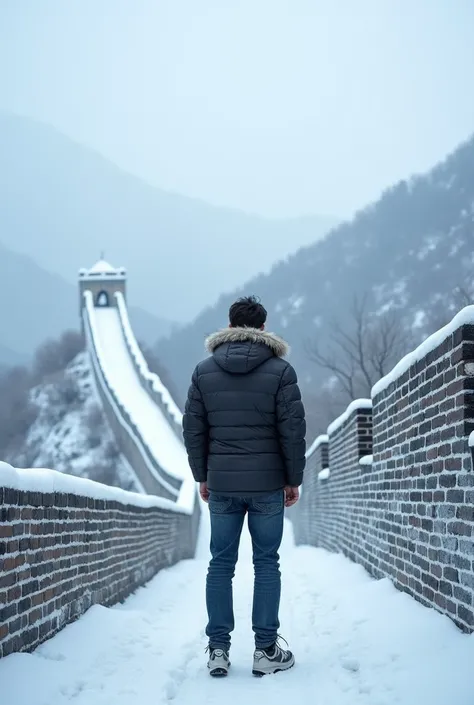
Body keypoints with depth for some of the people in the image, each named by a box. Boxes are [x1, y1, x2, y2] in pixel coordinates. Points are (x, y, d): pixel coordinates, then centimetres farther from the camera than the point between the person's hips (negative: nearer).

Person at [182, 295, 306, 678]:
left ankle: (218, 649, 7)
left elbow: (193, 429, 6)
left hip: (221, 485, 2)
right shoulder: (280, 370, -3)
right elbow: (293, 431, -5)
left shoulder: (204, 370, 5)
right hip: (267, 484, -2)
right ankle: (266, 650, 5)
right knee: (267, 563, 4)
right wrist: (294, 479, 4)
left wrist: (202, 476, 15)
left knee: (221, 564, 7)